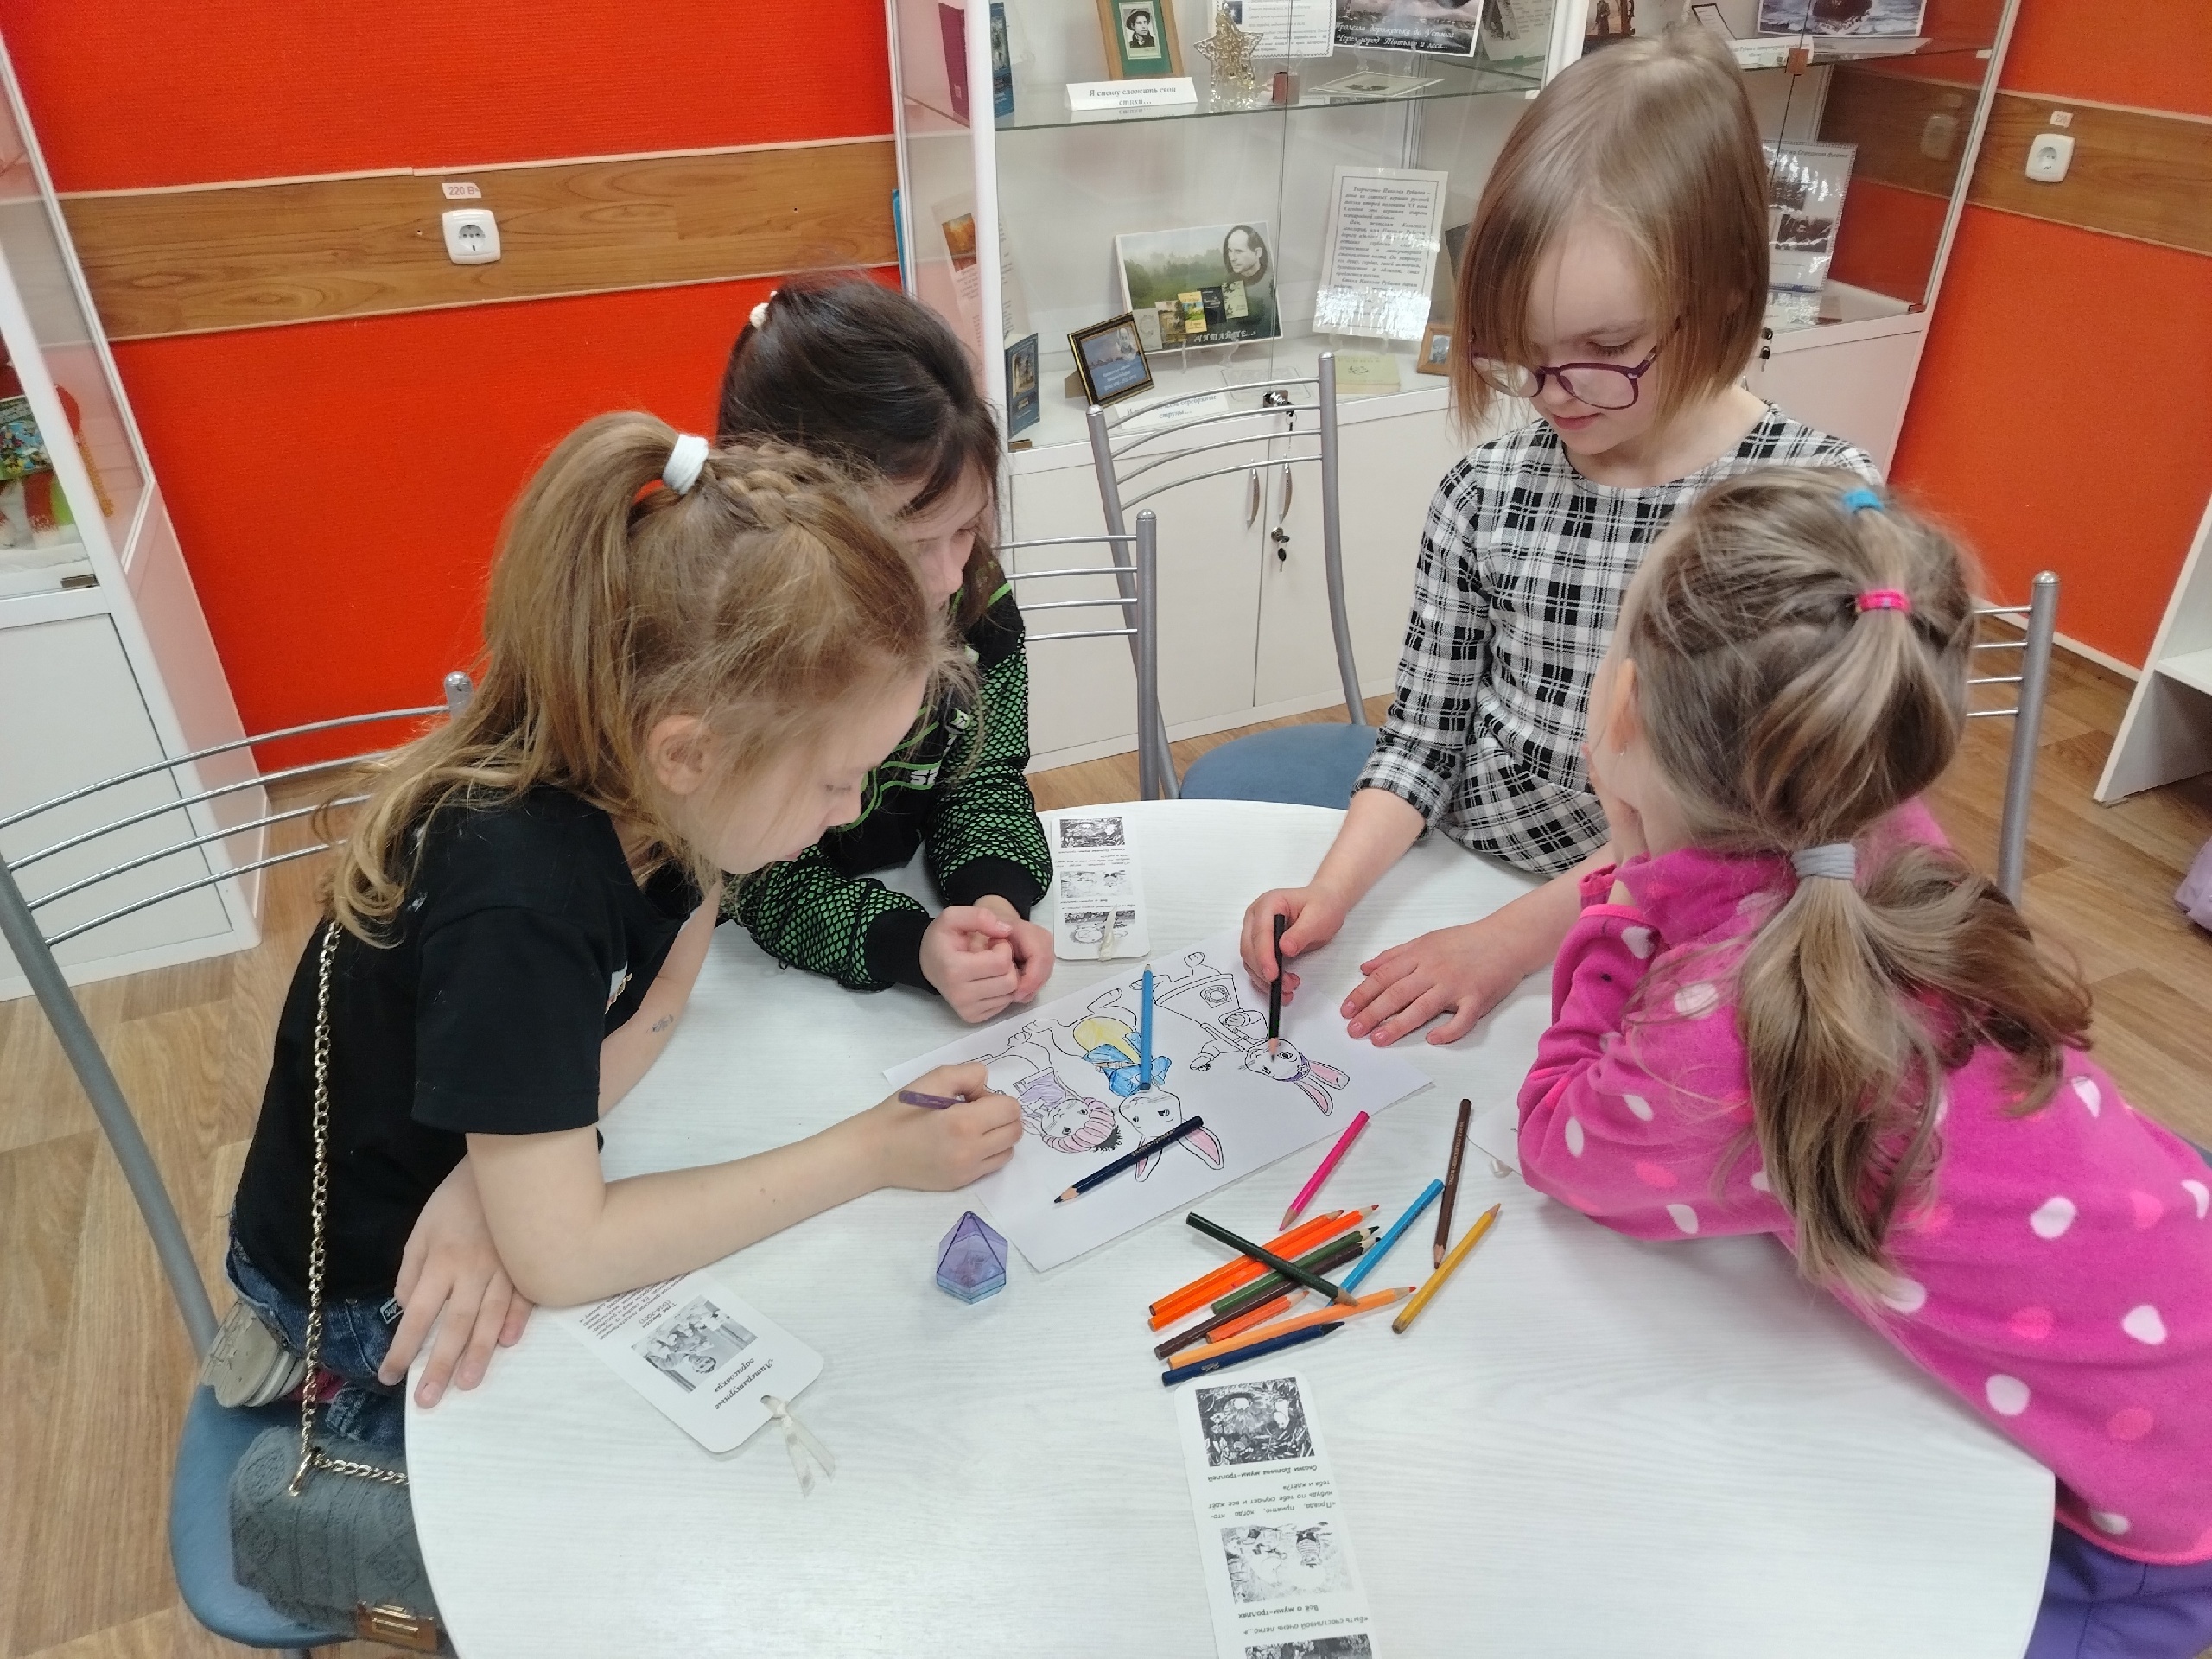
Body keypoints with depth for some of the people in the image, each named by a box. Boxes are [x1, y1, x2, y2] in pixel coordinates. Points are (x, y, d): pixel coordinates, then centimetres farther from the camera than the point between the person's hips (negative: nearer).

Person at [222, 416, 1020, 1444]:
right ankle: (345, 1429, 12)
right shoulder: (518, 902, -39)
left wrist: (497, 1178, -28)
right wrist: (868, 1155, -33)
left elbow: (659, 997, -12)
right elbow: (560, 1256, -36)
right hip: (365, 1284, -6)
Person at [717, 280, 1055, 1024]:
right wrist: (911, 946, -34)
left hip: (912, 894, 3)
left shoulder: (977, 598, -12)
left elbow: (984, 777, -1)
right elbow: (760, 886, -18)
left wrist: (997, 897, -21)